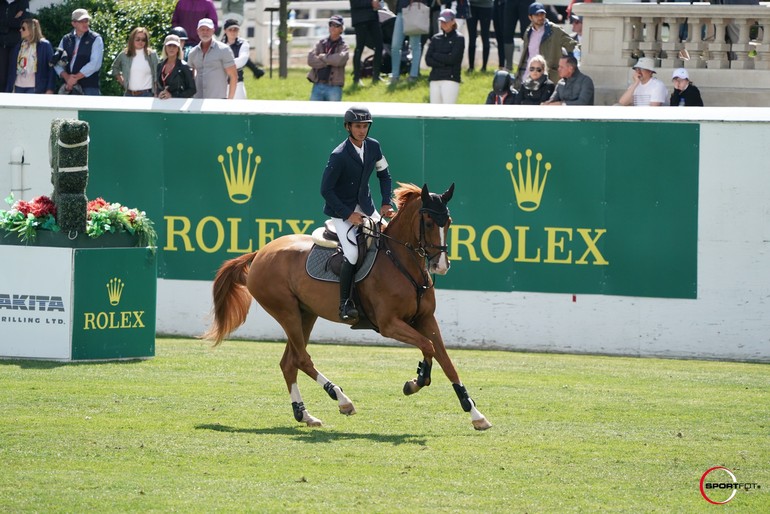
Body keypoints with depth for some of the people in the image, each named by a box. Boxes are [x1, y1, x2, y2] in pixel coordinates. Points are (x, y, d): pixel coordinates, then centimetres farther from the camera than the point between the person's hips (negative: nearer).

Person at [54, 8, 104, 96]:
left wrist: (75, 77, -13)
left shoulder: (95, 39, 0)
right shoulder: (66, 40, 13)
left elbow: (95, 64, -11)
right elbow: (57, 63, 11)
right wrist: (66, 77, -8)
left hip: (89, 88, -5)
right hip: (69, 88, 5)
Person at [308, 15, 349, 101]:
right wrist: (328, 61, -11)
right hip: (317, 86, 3)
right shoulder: (321, 43, 11)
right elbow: (311, 59, -3)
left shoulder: (343, 46, 2)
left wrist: (323, 57, -7)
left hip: (333, 88, -3)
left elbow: (340, 60, -20)